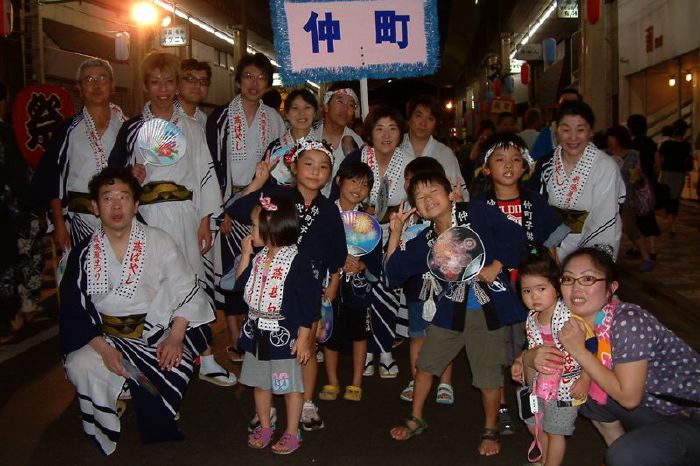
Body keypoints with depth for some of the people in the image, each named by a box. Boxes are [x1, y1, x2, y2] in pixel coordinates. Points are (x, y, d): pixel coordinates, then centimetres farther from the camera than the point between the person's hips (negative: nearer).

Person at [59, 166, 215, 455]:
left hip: (158, 334, -1)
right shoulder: (84, 254, 2)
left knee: (171, 366, -28)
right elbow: (73, 310, 0)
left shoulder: (158, 242, -1)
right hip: (106, 337, 1)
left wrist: (175, 337, -14)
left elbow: (187, 291, -1)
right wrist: (103, 349, -15)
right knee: (80, 367, -26)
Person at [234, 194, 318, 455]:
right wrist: (245, 255, 0)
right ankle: (264, 427, 38)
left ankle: (292, 433, 25)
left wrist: (304, 337, -16)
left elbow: (309, 301, -17)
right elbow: (241, 285, 9)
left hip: (284, 336, -7)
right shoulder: (259, 258, 4)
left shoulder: (296, 261, -19)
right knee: (261, 383, 20)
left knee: (290, 386, 9)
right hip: (257, 333, 7)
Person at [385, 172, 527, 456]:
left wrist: (496, 265, -19)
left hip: (486, 308, -4)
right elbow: (394, 271, -1)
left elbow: (516, 238, -9)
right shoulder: (425, 241, 2)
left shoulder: (478, 214, -11)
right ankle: (416, 419, 34)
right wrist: (395, 233, -4)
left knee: (489, 374, 5)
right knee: (425, 365, 12)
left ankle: (491, 430, 29)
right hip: (449, 312, 4)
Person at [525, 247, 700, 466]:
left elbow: (628, 397, -25)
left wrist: (579, 351, -25)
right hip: (655, 405, 8)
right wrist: (533, 357, -19)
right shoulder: (577, 321, -6)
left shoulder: (628, 321, -27)